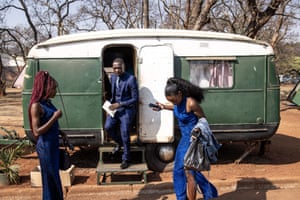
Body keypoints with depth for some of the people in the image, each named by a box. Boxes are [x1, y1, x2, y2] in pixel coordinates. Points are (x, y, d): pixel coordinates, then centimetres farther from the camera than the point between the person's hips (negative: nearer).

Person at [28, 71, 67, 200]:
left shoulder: (48, 102, 6)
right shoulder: (36, 106, -20)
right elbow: (37, 132, -23)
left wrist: (60, 133, 5)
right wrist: (55, 117, -23)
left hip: (53, 145, 8)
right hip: (46, 147, -8)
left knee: (54, 177, 20)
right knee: (50, 178, 6)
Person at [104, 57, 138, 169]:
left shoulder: (131, 79, -15)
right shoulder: (112, 77, 5)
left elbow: (135, 99, -14)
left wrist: (120, 104, -20)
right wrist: (111, 103, 2)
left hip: (127, 109, -6)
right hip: (115, 107, 6)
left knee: (125, 134, -4)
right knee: (108, 127, -9)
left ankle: (126, 159, 15)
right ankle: (119, 143, 23)